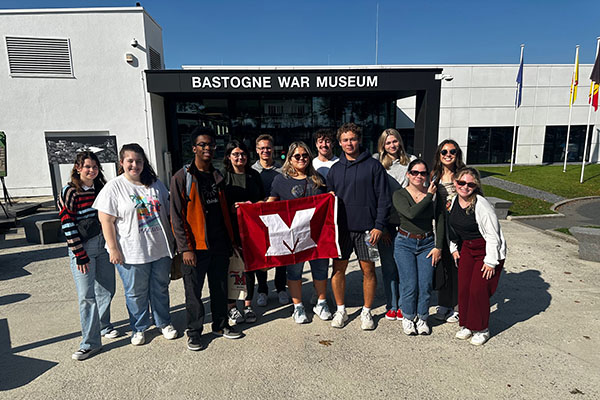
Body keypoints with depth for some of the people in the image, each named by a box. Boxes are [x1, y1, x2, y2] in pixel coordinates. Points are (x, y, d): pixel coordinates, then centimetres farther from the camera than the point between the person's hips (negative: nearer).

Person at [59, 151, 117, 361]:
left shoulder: (101, 188, 8)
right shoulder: (69, 192, -7)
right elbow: (67, 225, -10)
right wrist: (80, 255, -14)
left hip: (104, 245, 5)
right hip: (82, 249, -5)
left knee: (107, 290, 13)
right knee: (87, 295, -3)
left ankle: (103, 325, 36)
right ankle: (90, 342, 8)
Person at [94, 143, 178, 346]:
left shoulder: (155, 183, 7)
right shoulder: (114, 187, -7)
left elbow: (166, 212, 13)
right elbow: (106, 221, -9)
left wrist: (171, 240, 11)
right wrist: (113, 249, -12)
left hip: (160, 249, 4)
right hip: (132, 253, -3)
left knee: (161, 288, 16)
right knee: (136, 293, 11)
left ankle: (164, 323, 34)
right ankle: (138, 328, 31)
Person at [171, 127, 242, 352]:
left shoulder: (218, 177, 11)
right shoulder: (182, 178, -6)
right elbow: (177, 216, -9)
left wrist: (230, 241, 14)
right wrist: (185, 247, -14)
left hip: (219, 245, 5)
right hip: (195, 247, -5)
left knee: (220, 288, 16)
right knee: (194, 292, 8)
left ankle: (221, 325, 33)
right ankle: (194, 332, 25)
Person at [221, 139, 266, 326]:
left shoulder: (253, 174, 12)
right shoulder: (222, 176, 1)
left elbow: (264, 198, 14)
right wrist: (234, 208, -17)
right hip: (231, 227, -3)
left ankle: (248, 305, 21)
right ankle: (232, 307, 17)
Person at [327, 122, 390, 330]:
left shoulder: (373, 165, 0)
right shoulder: (335, 169, 11)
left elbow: (383, 198, -3)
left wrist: (378, 226, -10)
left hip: (366, 228, -3)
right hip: (341, 227, 3)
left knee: (368, 269, 5)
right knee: (338, 269, 6)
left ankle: (367, 312, 23)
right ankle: (340, 310, 24)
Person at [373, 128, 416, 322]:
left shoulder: (411, 161, 8)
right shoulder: (376, 161, 5)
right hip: (384, 221, 0)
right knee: (388, 265, 7)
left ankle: (403, 305, 18)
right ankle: (391, 305, 21)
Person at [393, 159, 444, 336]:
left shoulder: (433, 194, 3)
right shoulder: (399, 195, -4)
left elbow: (440, 221, 4)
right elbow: (411, 213, -23)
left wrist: (438, 247, 0)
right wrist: (428, 196, -14)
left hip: (427, 243, 2)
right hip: (405, 243, -2)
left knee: (425, 285, 1)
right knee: (409, 285, -3)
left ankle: (422, 318, 23)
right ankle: (407, 318, 20)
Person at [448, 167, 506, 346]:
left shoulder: (481, 205, -23)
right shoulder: (455, 201, -1)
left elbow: (493, 235, -20)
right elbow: (453, 225, 14)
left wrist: (490, 262, -18)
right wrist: (454, 248, 14)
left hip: (488, 251, -6)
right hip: (467, 249, 7)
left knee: (478, 289, -6)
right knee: (463, 287, 5)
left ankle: (481, 329, 15)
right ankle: (466, 325, 23)